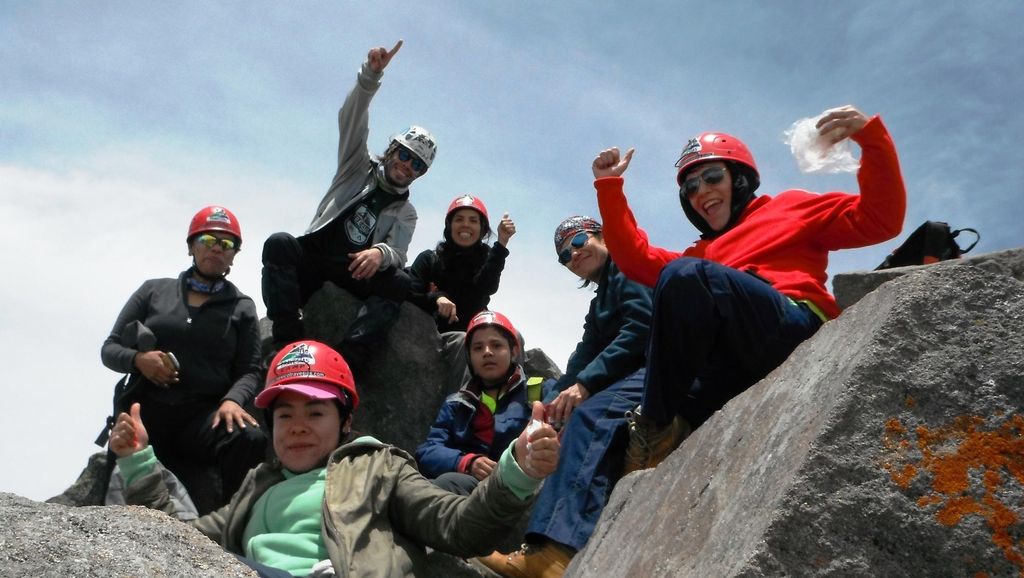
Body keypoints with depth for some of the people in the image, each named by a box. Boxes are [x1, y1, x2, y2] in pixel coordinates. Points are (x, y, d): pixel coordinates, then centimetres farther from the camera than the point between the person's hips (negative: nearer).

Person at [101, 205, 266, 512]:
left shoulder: (241, 307, 13)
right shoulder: (154, 291, 16)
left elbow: (249, 370, 5)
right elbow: (110, 348, 16)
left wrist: (233, 400, -17)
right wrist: (138, 359, -7)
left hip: (205, 416, -1)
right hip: (145, 410, 1)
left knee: (251, 439, -34)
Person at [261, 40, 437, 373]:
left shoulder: (404, 213, 15)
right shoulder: (359, 167, 15)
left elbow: (397, 255, -3)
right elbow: (351, 120, -2)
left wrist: (381, 253, -30)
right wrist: (371, 75, -19)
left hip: (353, 275, 1)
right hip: (310, 261, 0)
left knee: (399, 282, -28)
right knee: (280, 243, -32)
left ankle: (347, 360, -43)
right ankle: (288, 342, -40)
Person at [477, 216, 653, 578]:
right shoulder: (599, 307, 30)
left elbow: (642, 326, -12)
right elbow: (583, 360, 17)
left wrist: (586, 383, -15)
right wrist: (558, 398, -2)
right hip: (633, 375, 10)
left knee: (592, 415, -31)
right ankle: (545, 545, -23)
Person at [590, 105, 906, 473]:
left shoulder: (789, 208, 27)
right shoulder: (703, 256, 39)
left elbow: (879, 219, 15)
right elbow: (636, 258, 26)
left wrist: (870, 136, 3)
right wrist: (609, 186, 25)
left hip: (794, 329, -5)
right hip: (735, 370, 5)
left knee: (685, 276, -30)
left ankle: (658, 430, -25)